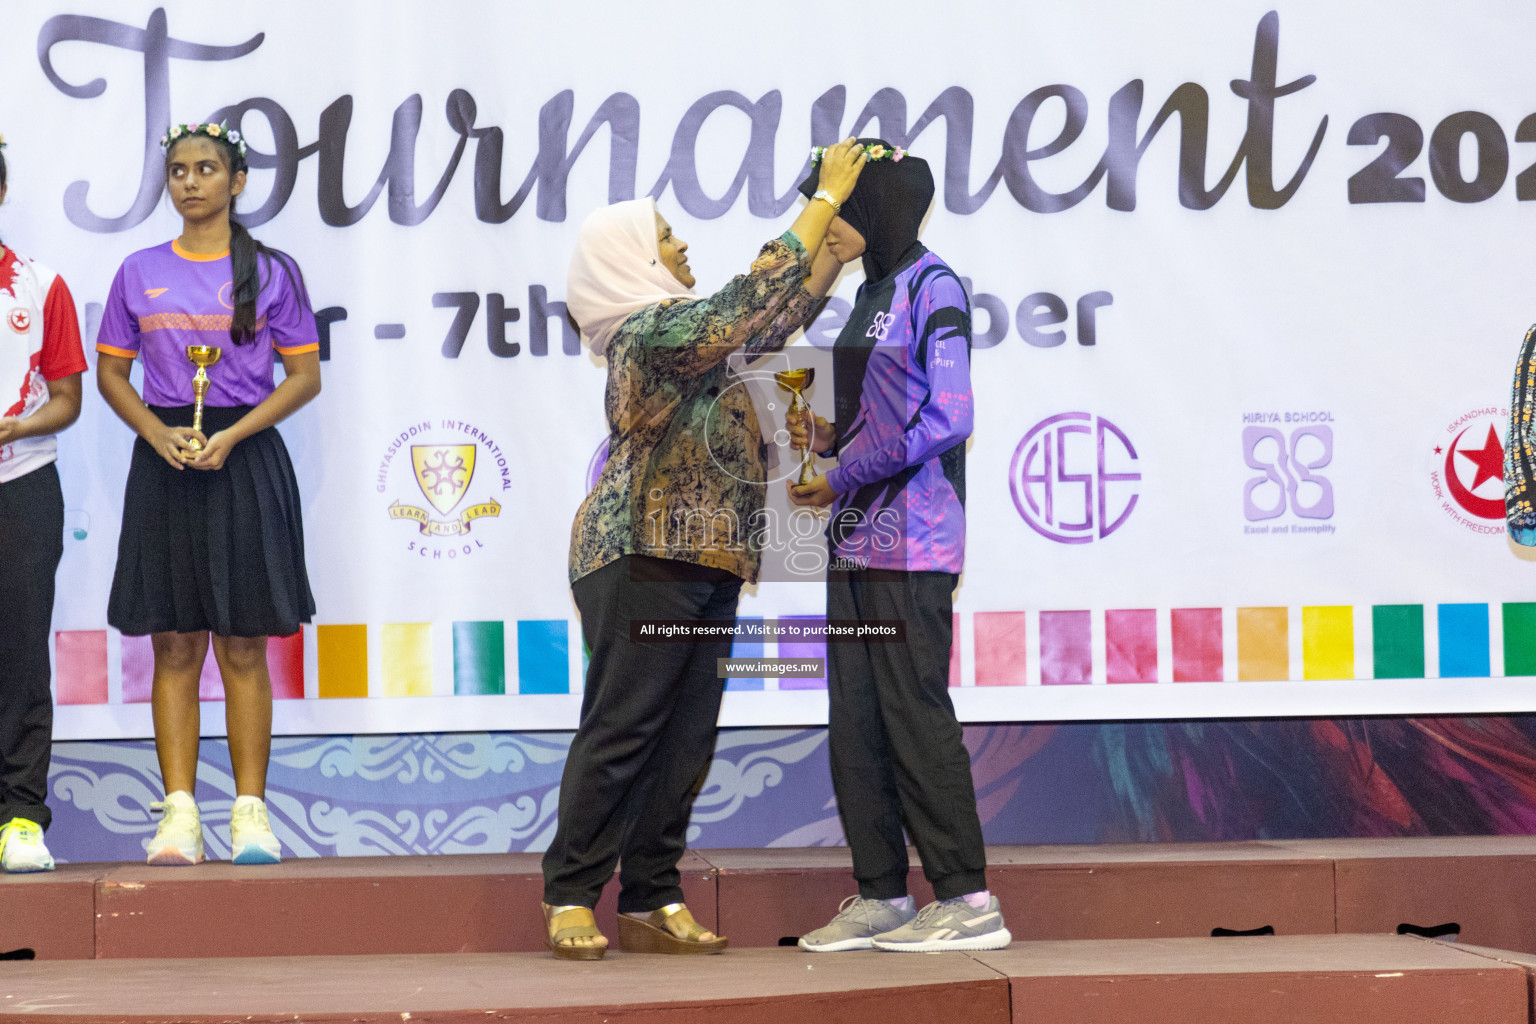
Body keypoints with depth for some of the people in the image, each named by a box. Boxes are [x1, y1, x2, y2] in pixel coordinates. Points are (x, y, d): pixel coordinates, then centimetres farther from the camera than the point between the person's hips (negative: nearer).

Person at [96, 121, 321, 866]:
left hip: (245, 459, -2)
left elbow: (305, 376, 2)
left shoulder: (270, 272, 3)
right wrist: (159, 434, -7)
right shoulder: (140, 273, 8)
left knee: (243, 646, -1)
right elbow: (110, 371, 11)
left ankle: (250, 812, 2)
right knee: (174, 645, 1)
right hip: (164, 464, 2)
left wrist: (232, 436, -11)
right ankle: (179, 813, 2)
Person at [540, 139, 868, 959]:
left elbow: (782, 316, 26)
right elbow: (755, 299, -17)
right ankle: (571, 899, -4)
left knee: (685, 738, 5)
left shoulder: (685, 331, 20)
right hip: (646, 560, -10)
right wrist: (826, 199, -11)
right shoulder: (650, 333, -10)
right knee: (621, 731, -8)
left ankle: (651, 902, 6)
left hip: (706, 568, 10)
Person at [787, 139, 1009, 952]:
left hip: (910, 541, -9)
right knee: (855, 723, 7)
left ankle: (968, 899, -5)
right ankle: (880, 897, 12)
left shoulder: (931, 287, -8)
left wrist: (842, 477, -12)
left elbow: (944, 419, -17)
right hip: (854, 541, 9)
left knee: (914, 715, -9)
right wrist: (826, 439, 5)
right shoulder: (871, 297, 18)